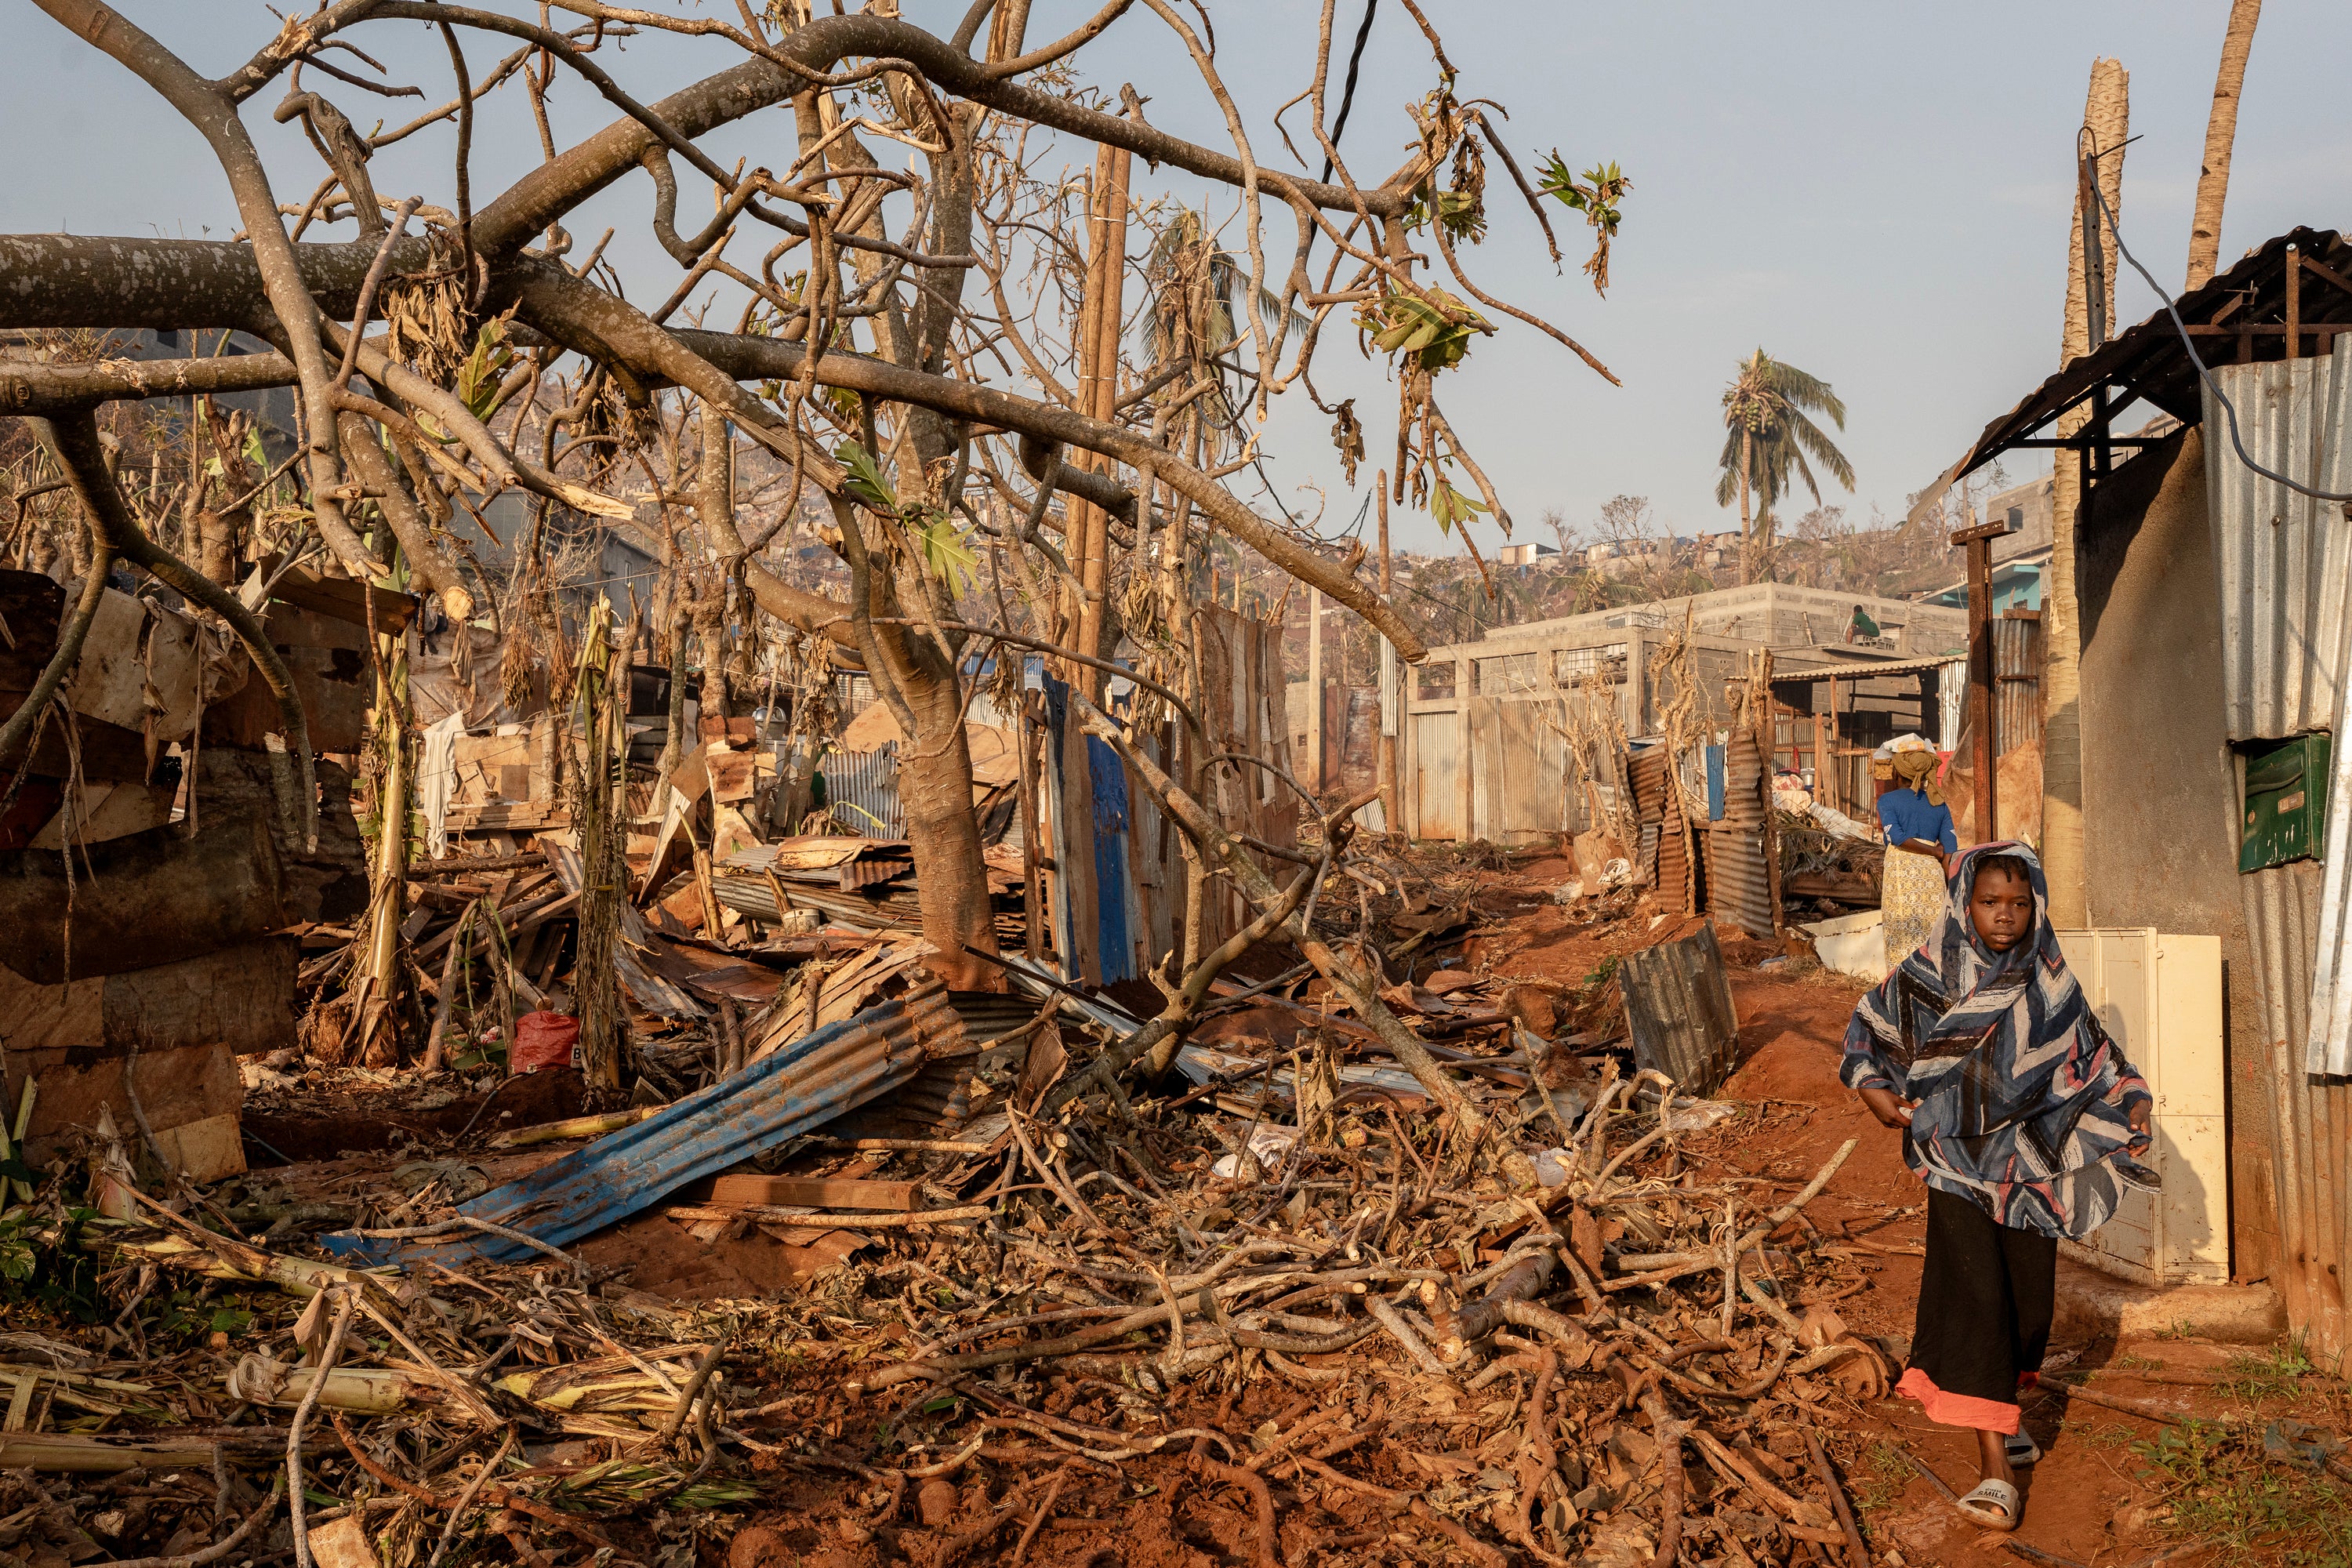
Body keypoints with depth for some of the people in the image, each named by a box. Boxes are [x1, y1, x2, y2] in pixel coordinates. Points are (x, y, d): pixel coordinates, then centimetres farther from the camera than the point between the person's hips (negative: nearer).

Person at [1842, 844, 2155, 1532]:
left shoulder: (2050, 984, 1)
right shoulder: (1930, 976, -6)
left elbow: (2089, 1051, 11)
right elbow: (1869, 1024, 7)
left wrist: (2126, 1102, -4)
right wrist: (1874, 1089, -5)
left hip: (2029, 1161, 4)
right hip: (1956, 1163, -3)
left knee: (2028, 1294, 12)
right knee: (1974, 1295, -10)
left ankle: (2000, 1408, 39)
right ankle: (1994, 1461, -10)